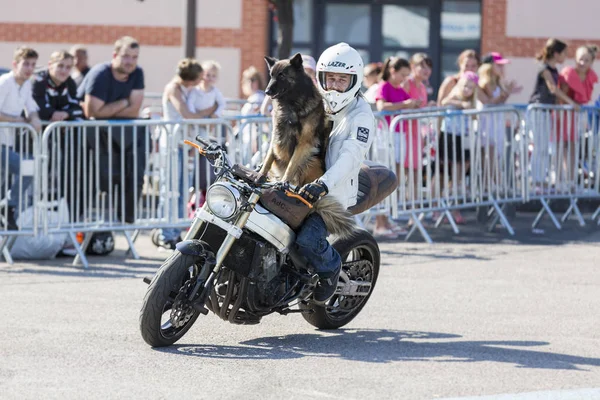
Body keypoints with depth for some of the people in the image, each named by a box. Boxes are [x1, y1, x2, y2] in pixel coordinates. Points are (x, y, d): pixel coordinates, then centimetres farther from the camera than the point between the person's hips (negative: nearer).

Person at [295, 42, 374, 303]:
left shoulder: (361, 115, -10)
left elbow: (350, 156, -24)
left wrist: (324, 184, -40)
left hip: (336, 191, -7)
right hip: (300, 182, 7)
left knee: (308, 239, -26)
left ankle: (331, 269, 6)